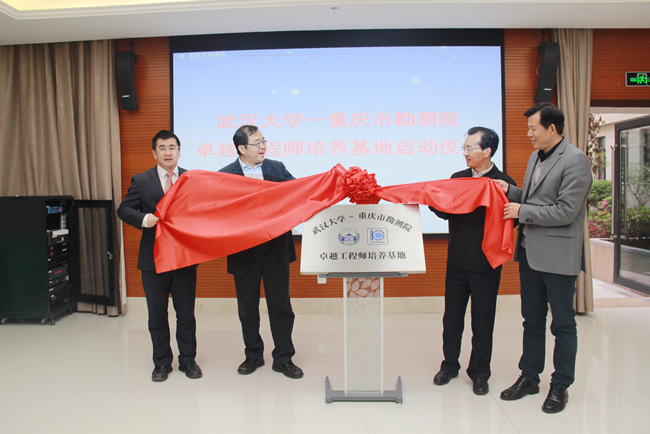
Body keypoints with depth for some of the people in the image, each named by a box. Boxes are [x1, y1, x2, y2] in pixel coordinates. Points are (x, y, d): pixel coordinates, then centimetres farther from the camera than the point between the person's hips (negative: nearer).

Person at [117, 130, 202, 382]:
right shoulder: (141, 181, 3)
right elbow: (124, 210, 3)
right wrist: (144, 219, -16)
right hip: (153, 259, 1)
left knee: (186, 313, 9)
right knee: (157, 314, 11)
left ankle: (188, 360, 24)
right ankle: (162, 363, 26)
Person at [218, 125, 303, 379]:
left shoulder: (277, 169, 6)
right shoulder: (225, 176, -1)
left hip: (276, 249, 1)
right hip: (243, 251, -1)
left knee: (280, 305, 7)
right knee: (247, 307, 12)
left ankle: (283, 358, 21)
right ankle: (253, 355, 31)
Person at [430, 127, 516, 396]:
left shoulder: (503, 183, -6)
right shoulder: (457, 178, 8)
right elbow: (446, 211, 5)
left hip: (485, 265, -4)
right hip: (457, 262, 4)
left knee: (482, 322, 8)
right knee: (452, 317, 14)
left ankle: (479, 374, 25)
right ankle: (450, 365, 31)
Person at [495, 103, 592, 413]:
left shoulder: (575, 160, -13)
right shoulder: (535, 157, 13)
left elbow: (565, 212, -19)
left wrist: (522, 211, -14)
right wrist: (510, 191, 3)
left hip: (558, 255, -8)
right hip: (530, 251, 8)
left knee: (562, 323, 7)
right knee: (532, 319, 17)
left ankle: (560, 386, 21)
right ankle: (529, 377, 30)